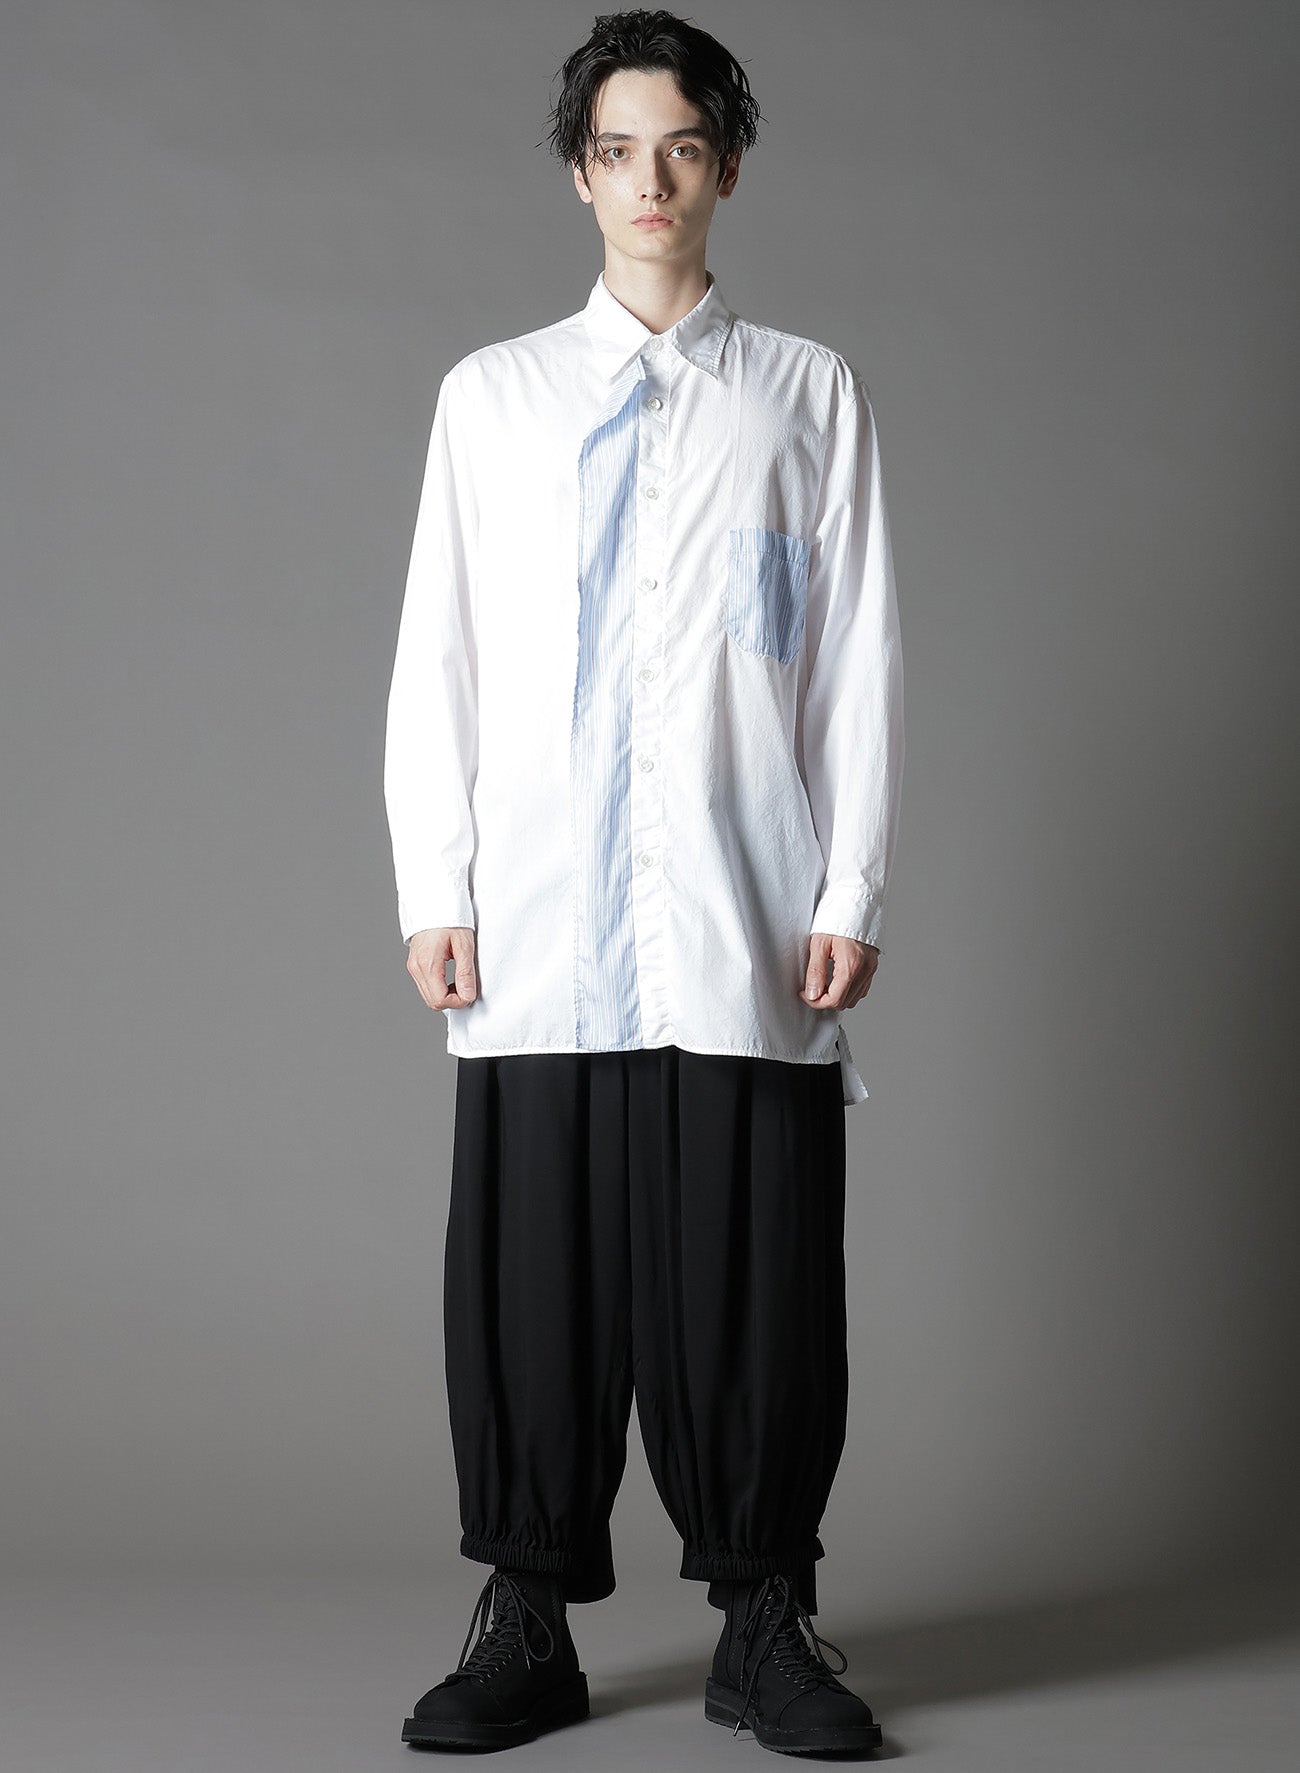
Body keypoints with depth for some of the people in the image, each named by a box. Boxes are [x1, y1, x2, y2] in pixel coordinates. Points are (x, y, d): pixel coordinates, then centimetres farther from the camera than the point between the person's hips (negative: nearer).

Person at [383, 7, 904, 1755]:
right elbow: (438, 659, 10)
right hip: (541, 935, 1)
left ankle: (765, 1627, 13)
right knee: (535, 1279, 2)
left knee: (754, 1281, 1)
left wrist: (851, 893, -2)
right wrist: (435, 888, 2)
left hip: (751, 935, -1)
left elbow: (860, 662, 6)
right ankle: (529, 1629, 13)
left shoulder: (811, 395, 10)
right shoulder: (492, 394, 12)